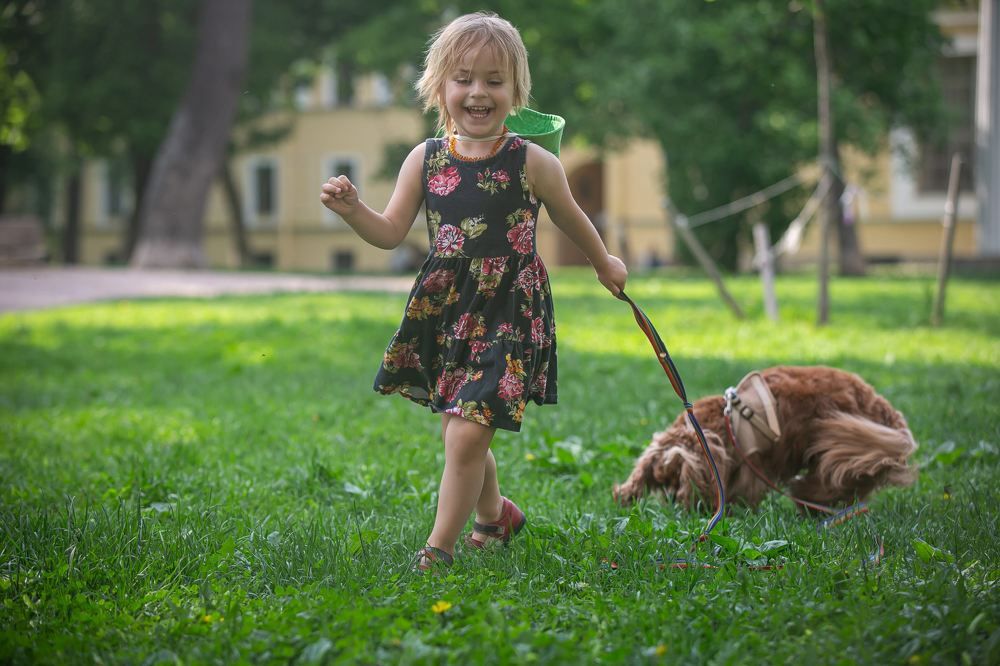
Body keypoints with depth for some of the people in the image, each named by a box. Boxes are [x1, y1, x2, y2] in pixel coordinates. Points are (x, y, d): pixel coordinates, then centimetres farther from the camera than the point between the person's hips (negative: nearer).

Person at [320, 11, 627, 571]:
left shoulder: (532, 163, -6)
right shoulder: (425, 159, 1)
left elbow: (571, 218, 12)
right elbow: (391, 233, 5)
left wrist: (604, 263, 26)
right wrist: (353, 210, -14)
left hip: (508, 315, -4)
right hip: (444, 313, 4)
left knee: (466, 436, -13)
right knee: (460, 434, 17)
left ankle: (438, 549, 1)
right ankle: (495, 515, 44)